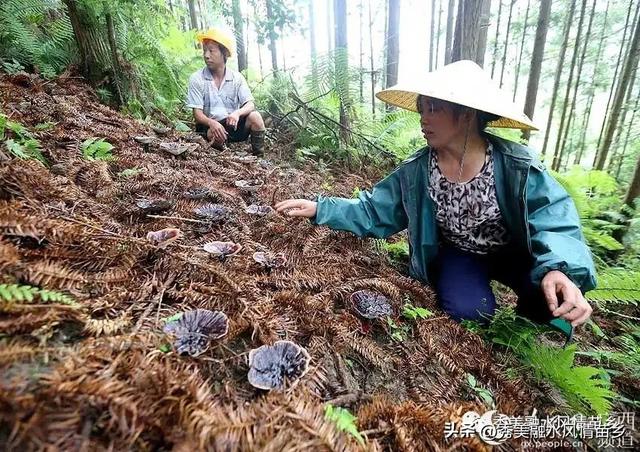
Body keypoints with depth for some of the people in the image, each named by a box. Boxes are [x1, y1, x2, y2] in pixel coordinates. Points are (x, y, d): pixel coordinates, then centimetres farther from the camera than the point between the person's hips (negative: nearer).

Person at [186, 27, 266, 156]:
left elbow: (250, 105, -8)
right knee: (216, 134, -37)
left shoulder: (237, 77, 0)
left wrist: (237, 113, -32)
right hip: (209, 126, -2)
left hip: (233, 124, 2)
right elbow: (197, 113, -10)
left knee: (254, 116, -25)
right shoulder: (196, 78, -5)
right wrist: (212, 123, -32)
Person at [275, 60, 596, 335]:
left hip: (513, 252, 0)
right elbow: (373, 212, -11)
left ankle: (530, 329, 11)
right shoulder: (415, 172, -17)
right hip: (459, 255, 1)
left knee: (553, 297, -26)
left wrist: (560, 270, -48)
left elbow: (555, 222, -26)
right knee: (467, 310, -26)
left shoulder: (517, 166, -23)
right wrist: (320, 209, -23)